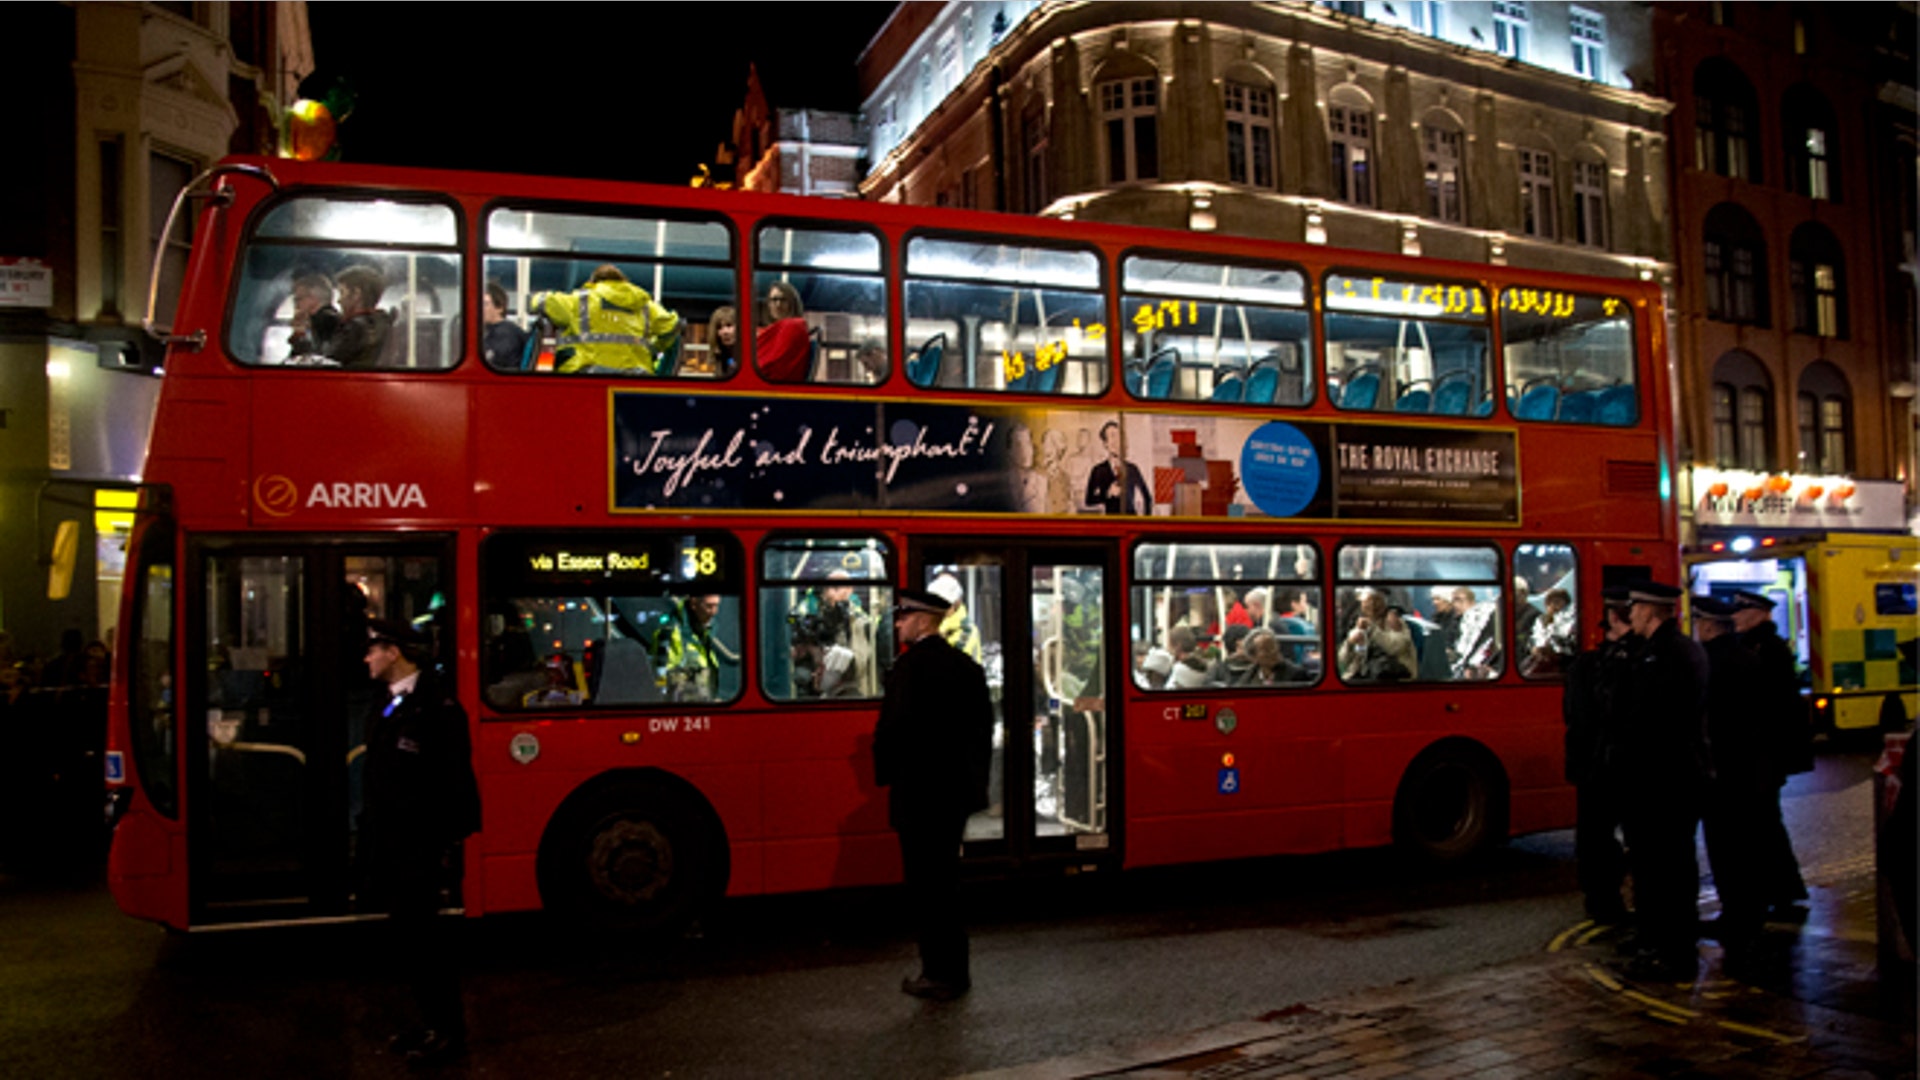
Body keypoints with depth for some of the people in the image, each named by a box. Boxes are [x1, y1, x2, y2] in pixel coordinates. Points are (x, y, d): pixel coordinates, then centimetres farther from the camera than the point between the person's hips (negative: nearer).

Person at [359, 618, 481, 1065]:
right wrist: (370, 833, 13)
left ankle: (447, 1031, 12)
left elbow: (455, 780, -18)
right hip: (389, 844, 9)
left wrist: (451, 843, -19)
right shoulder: (388, 705, 12)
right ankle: (432, 1023, 26)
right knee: (410, 935, 15)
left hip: (420, 845, -9)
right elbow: (381, 778, 15)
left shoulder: (437, 705, -16)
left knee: (421, 936, -1)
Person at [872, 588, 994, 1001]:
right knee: (944, 879, 17)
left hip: (919, 792, -8)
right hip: (959, 789, 8)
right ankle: (954, 970, 23)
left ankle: (940, 975, 6)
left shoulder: (911, 665, -15)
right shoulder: (966, 665, 9)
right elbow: (984, 725, 12)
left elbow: (893, 728, -19)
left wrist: (885, 774, -4)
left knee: (926, 884, 1)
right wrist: (975, 775, 18)